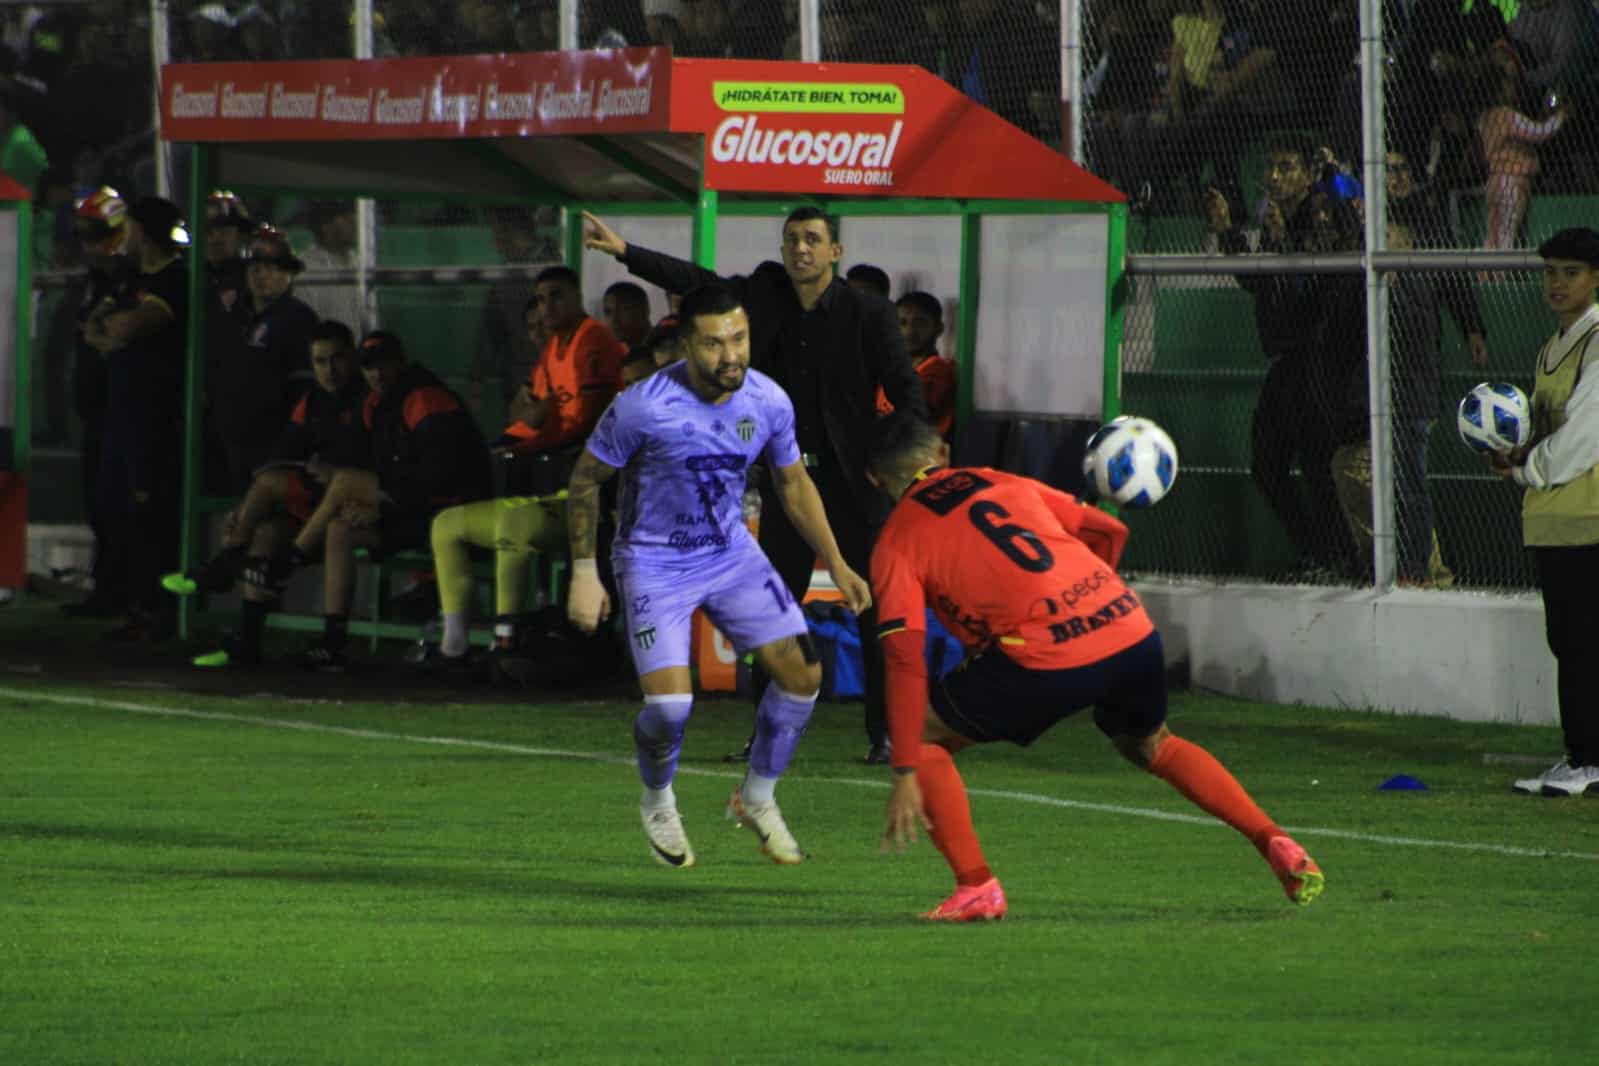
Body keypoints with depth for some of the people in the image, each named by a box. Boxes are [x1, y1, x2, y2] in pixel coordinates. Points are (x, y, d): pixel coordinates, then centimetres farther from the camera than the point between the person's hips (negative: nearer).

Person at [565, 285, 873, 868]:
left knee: (802, 671, -7)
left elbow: (794, 484, 9)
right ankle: (657, 804, 14)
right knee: (669, 704, -19)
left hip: (731, 552, 5)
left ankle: (758, 798, 16)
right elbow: (585, 479, -9)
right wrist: (584, 573, -10)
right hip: (654, 562, -5)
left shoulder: (768, 401, -9)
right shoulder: (645, 407, -23)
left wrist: (836, 565, 5)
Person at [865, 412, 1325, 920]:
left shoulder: (896, 543, 9)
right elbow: (1108, 531, 23)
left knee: (925, 738, 14)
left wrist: (906, 775, -4)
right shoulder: (1004, 483, 23)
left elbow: (905, 657, -2)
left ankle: (976, 887, 3)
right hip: (1129, 626, 5)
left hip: (1045, 659, -5)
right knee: (1150, 745, 34)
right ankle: (1275, 844, 23)